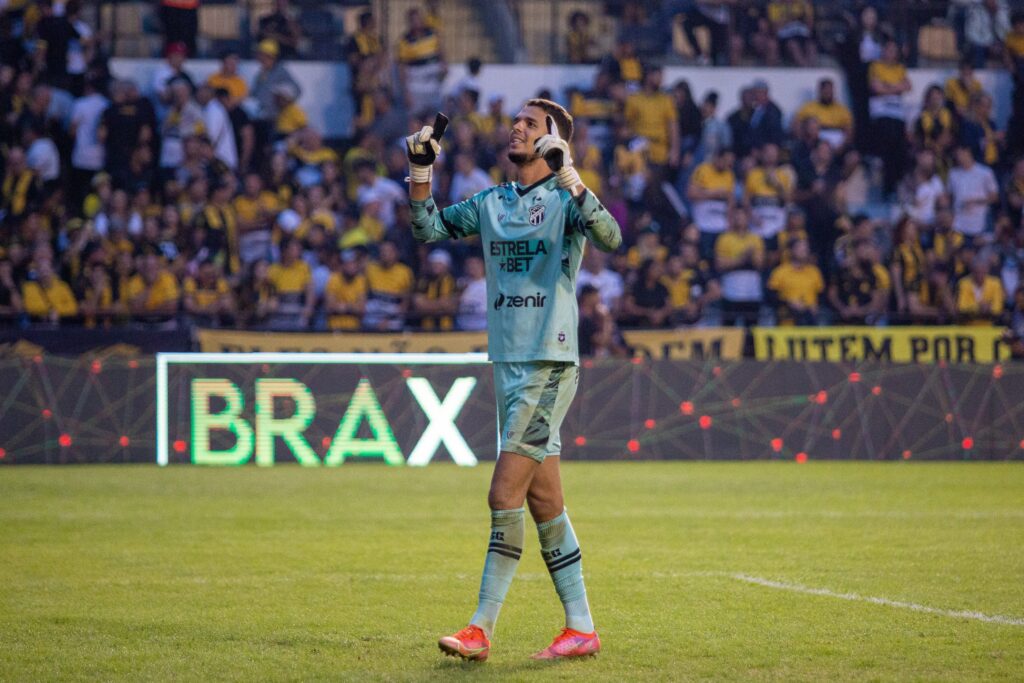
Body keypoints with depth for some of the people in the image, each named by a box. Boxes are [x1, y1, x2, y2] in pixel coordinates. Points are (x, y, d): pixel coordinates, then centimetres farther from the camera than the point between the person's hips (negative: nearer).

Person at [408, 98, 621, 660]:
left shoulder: (565, 198, -5)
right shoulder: (491, 203, 15)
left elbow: (610, 238, -22)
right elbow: (428, 229, 16)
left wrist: (564, 173, -30)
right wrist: (421, 171, 2)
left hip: (549, 365, -7)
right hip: (508, 362, 7)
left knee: (505, 496, -10)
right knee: (544, 502, 7)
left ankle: (481, 629, -6)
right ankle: (581, 627, 11)